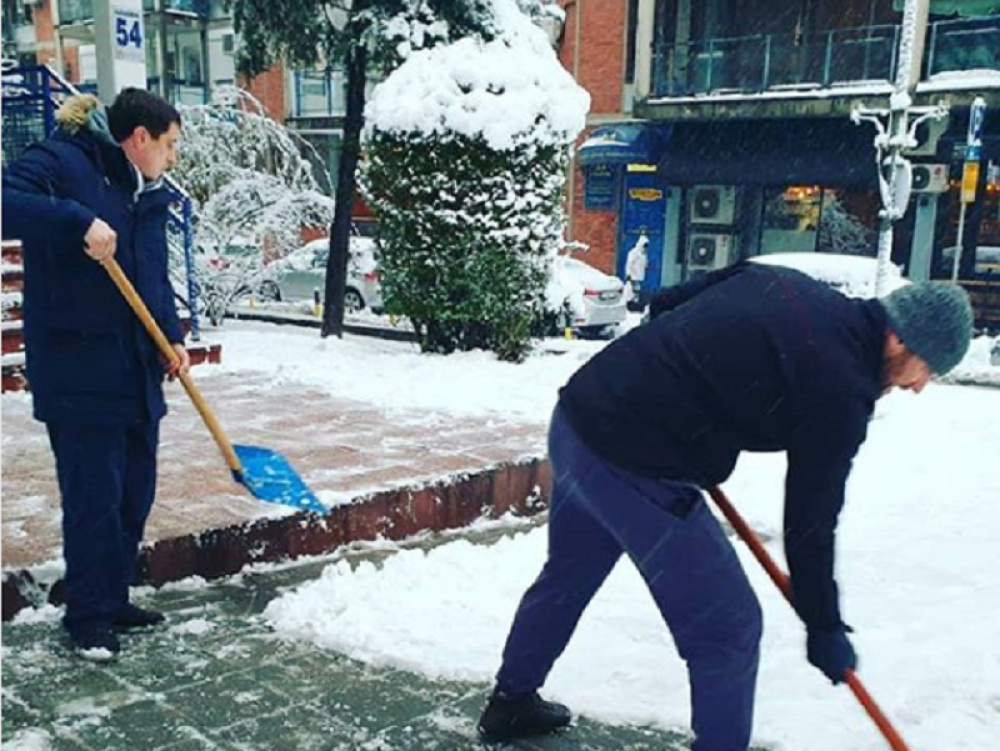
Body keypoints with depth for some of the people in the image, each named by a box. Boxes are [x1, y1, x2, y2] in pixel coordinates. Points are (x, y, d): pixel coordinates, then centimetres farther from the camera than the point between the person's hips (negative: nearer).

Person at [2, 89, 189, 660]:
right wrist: (79, 221, -31)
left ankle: (114, 601, 29)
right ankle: (89, 616, 15)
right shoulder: (61, 163, -8)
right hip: (77, 372, -8)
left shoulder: (149, 194, 16)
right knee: (94, 497, -2)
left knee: (136, 494, 13)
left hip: (138, 371, 8)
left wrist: (173, 336, 5)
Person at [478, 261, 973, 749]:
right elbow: (810, 522, -6)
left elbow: (664, 304, 16)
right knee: (729, 627, 3)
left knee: (568, 574, 29)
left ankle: (511, 703, 49)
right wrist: (825, 629, 7)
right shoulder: (840, 391, -12)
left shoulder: (783, 281, 9)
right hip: (631, 467, -10)